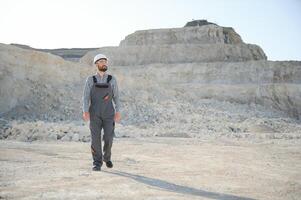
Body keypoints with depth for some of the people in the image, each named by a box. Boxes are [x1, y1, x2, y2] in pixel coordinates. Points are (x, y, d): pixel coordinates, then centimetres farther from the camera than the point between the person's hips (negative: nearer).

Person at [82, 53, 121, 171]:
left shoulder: (112, 80, 5)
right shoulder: (90, 80, 3)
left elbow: (116, 97, 6)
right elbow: (86, 97, -3)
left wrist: (118, 112, -4)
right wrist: (85, 112, -18)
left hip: (108, 114, 1)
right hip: (95, 114, 0)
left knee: (108, 138, -6)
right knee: (96, 139, -6)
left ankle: (106, 157, 21)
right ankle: (97, 164, 5)